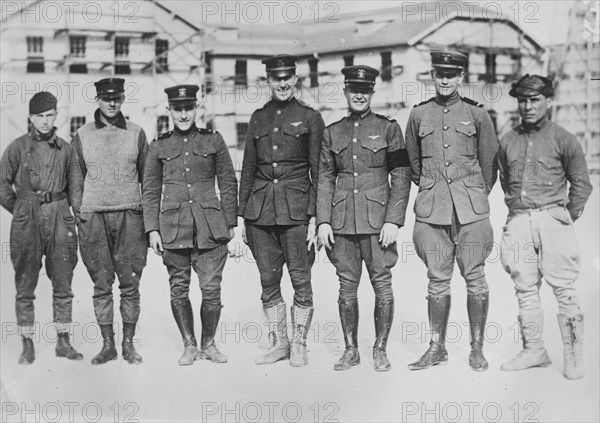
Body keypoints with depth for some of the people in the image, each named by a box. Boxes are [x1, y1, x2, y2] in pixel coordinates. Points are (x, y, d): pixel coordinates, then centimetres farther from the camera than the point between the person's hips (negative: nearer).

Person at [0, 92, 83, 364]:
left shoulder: (65, 149, 7)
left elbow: (76, 186, 13)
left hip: (60, 221, 2)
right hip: (27, 222, -2)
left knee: (63, 285, 5)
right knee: (25, 287, 2)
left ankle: (63, 342, 15)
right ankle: (27, 345, 10)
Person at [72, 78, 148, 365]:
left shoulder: (136, 133, 7)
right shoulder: (82, 136, 7)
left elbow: (147, 178, 10)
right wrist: (77, 215, 5)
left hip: (130, 215, 0)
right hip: (94, 216, 0)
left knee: (130, 284, 0)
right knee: (101, 284, 2)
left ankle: (128, 343, 10)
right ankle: (107, 345, 11)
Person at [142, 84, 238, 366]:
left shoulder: (213, 141, 6)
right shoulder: (159, 147, 8)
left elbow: (228, 184, 9)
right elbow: (151, 191, 10)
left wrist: (230, 223, 5)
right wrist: (152, 229, 3)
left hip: (210, 225, -1)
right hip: (174, 225, 1)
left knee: (211, 289, -3)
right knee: (179, 290, 4)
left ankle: (208, 344, 16)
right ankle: (189, 345, 20)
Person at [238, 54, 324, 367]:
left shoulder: (310, 117, 2)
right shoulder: (258, 118, 12)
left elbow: (318, 171, -1)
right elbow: (248, 169, 15)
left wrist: (314, 217, -8)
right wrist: (242, 215, 10)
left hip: (296, 208, -3)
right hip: (260, 209, 4)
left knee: (300, 280, 1)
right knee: (268, 281, 7)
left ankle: (299, 345, 15)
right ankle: (279, 343, 20)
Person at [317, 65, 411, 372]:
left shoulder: (388, 128, 3)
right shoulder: (332, 133, 10)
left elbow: (401, 178, 0)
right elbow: (324, 180, 11)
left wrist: (393, 220, -8)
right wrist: (322, 221, 2)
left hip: (378, 220, -2)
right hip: (341, 221, 2)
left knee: (382, 285, 1)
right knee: (347, 286, 6)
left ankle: (380, 350, 14)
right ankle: (351, 350, 17)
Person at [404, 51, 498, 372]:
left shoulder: (477, 114, 3)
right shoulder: (418, 115, 8)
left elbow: (489, 164, 11)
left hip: (471, 209, -1)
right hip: (431, 211, 1)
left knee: (475, 279, 1)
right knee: (437, 280, 5)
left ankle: (477, 348, 12)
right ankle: (437, 348, 16)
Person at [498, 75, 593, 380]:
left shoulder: (563, 139, 0)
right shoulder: (508, 142, 11)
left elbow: (581, 184, 5)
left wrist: (567, 218, 4)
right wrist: (516, 209, 15)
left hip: (552, 219, -4)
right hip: (518, 222, 4)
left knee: (563, 288, -5)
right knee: (525, 288, 7)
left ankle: (573, 356, 3)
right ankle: (534, 351, 17)